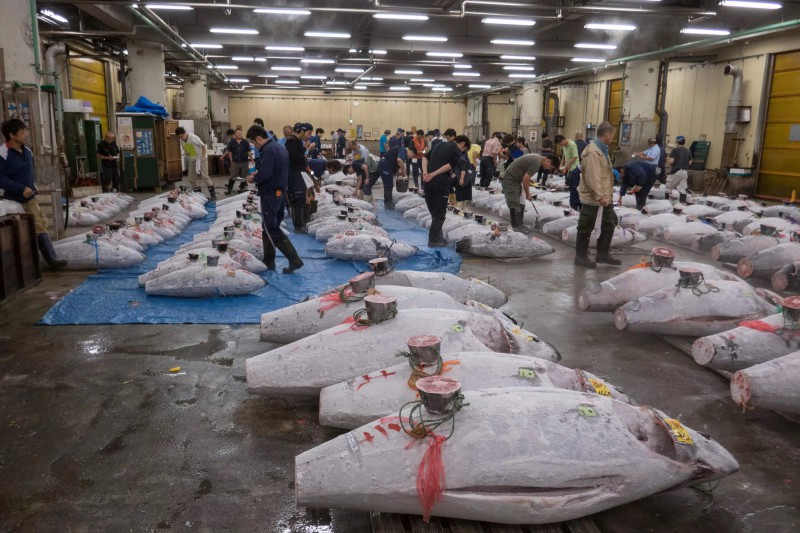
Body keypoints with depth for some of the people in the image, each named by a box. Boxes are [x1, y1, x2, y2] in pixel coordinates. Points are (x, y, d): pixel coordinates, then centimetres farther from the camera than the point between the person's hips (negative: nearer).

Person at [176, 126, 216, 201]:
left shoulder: (193, 138, -19)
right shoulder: (182, 142, 1)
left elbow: (203, 146, -15)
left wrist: (203, 157, -22)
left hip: (201, 158, -7)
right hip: (192, 160, 7)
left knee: (204, 176, -14)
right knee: (191, 179, 3)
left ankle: (213, 195, -7)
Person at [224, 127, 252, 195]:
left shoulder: (245, 142, -3)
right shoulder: (232, 142, -1)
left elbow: (249, 152, 1)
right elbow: (229, 152, 4)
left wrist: (252, 160, -1)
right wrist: (231, 161, 1)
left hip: (244, 162, 0)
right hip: (235, 162, 0)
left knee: (243, 177, 9)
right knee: (233, 177, 2)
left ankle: (242, 188, 25)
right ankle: (229, 189, 11)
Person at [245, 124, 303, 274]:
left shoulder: (268, 150, -19)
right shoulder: (281, 148, 12)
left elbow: (265, 174, -27)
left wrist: (253, 178, -8)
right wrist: (258, 174, 11)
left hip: (270, 195, -10)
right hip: (281, 192, 10)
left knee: (271, 230, -3)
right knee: (270, 228, 17)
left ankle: (294, 260, -7)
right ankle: (269, 261, 24)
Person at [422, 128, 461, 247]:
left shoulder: (438, 145, 22)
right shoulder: (457, 150, 5)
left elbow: (425, 157, 9)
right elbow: (451, 165, -12)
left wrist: (425, 171, -5)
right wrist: (434, 174, -16)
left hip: (428, 181, 6)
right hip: (441, 182, -6)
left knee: (433, 210, 17)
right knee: (440, 212, 4)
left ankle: (437, 236, 25)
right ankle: (434, 240, 4)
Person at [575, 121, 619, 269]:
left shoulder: (602, 150, 13)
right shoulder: (592, 152, -21)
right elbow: (592, 177, -27)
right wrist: (599, 196, -29)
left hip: (604, 196, 11)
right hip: (592, 197, -11)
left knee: (610, 222, 16)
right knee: (586, 228, 1)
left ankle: (602, 254, 25)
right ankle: (581, 256, 13)